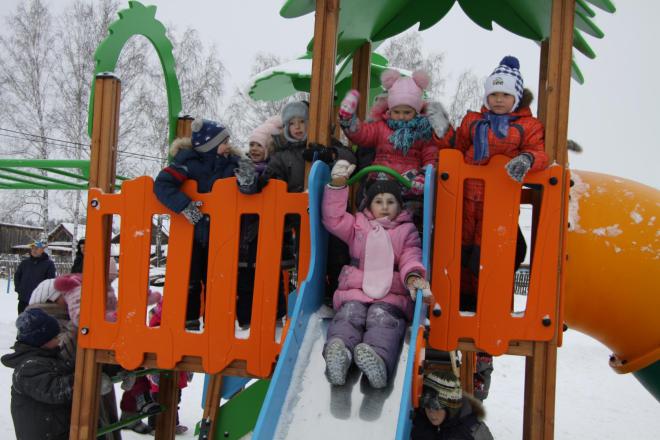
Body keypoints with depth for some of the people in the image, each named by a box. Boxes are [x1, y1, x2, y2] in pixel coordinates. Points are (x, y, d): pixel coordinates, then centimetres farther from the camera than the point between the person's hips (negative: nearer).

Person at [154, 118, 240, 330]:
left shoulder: (232, 162, -1)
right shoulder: (189, 162, -15)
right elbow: (162, 184, -24)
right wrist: (185, 205, -34)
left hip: (218, 235, 4)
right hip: (191, 233, -3)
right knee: (190, 280, 5)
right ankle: (188, 321, 18)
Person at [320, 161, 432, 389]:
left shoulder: (406, 231, 21)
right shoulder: (358, 225, 25)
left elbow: (411, 258, 7)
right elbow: (333, 219, 12)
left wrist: (413, 276, -19)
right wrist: (337, 185, 2)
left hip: (391, 295, -1)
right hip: (354, 292, 1)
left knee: (382, 319, -33)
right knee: (349, 314, -32)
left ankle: (377, 358, -62)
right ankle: (338, 351, -60)